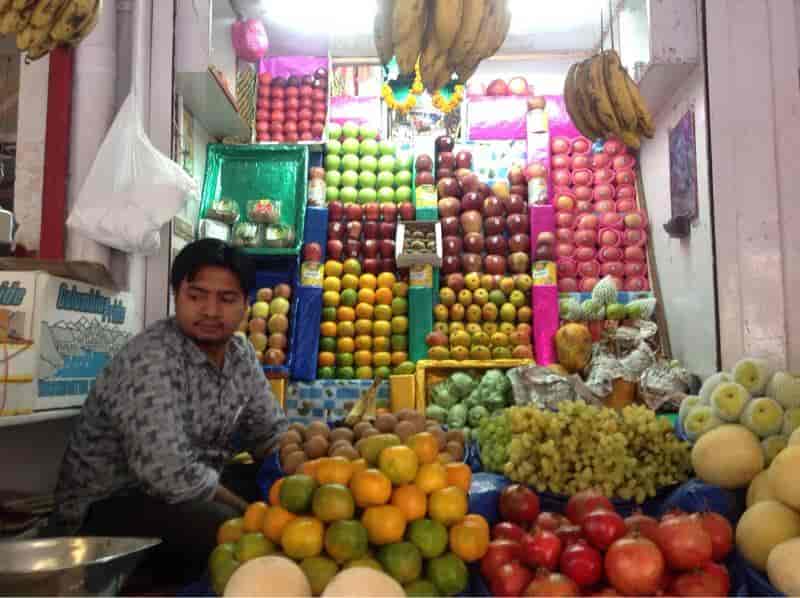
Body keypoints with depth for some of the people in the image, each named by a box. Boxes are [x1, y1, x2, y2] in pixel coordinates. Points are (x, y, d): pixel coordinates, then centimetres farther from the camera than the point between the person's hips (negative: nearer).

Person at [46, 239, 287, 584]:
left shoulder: (242, 354, -1)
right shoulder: (151, 359, -26)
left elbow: (272, 432, 8)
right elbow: (170, 473, -34)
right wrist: (246, 508, -20)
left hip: (190, 494, 8)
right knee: (231, 529, -31)